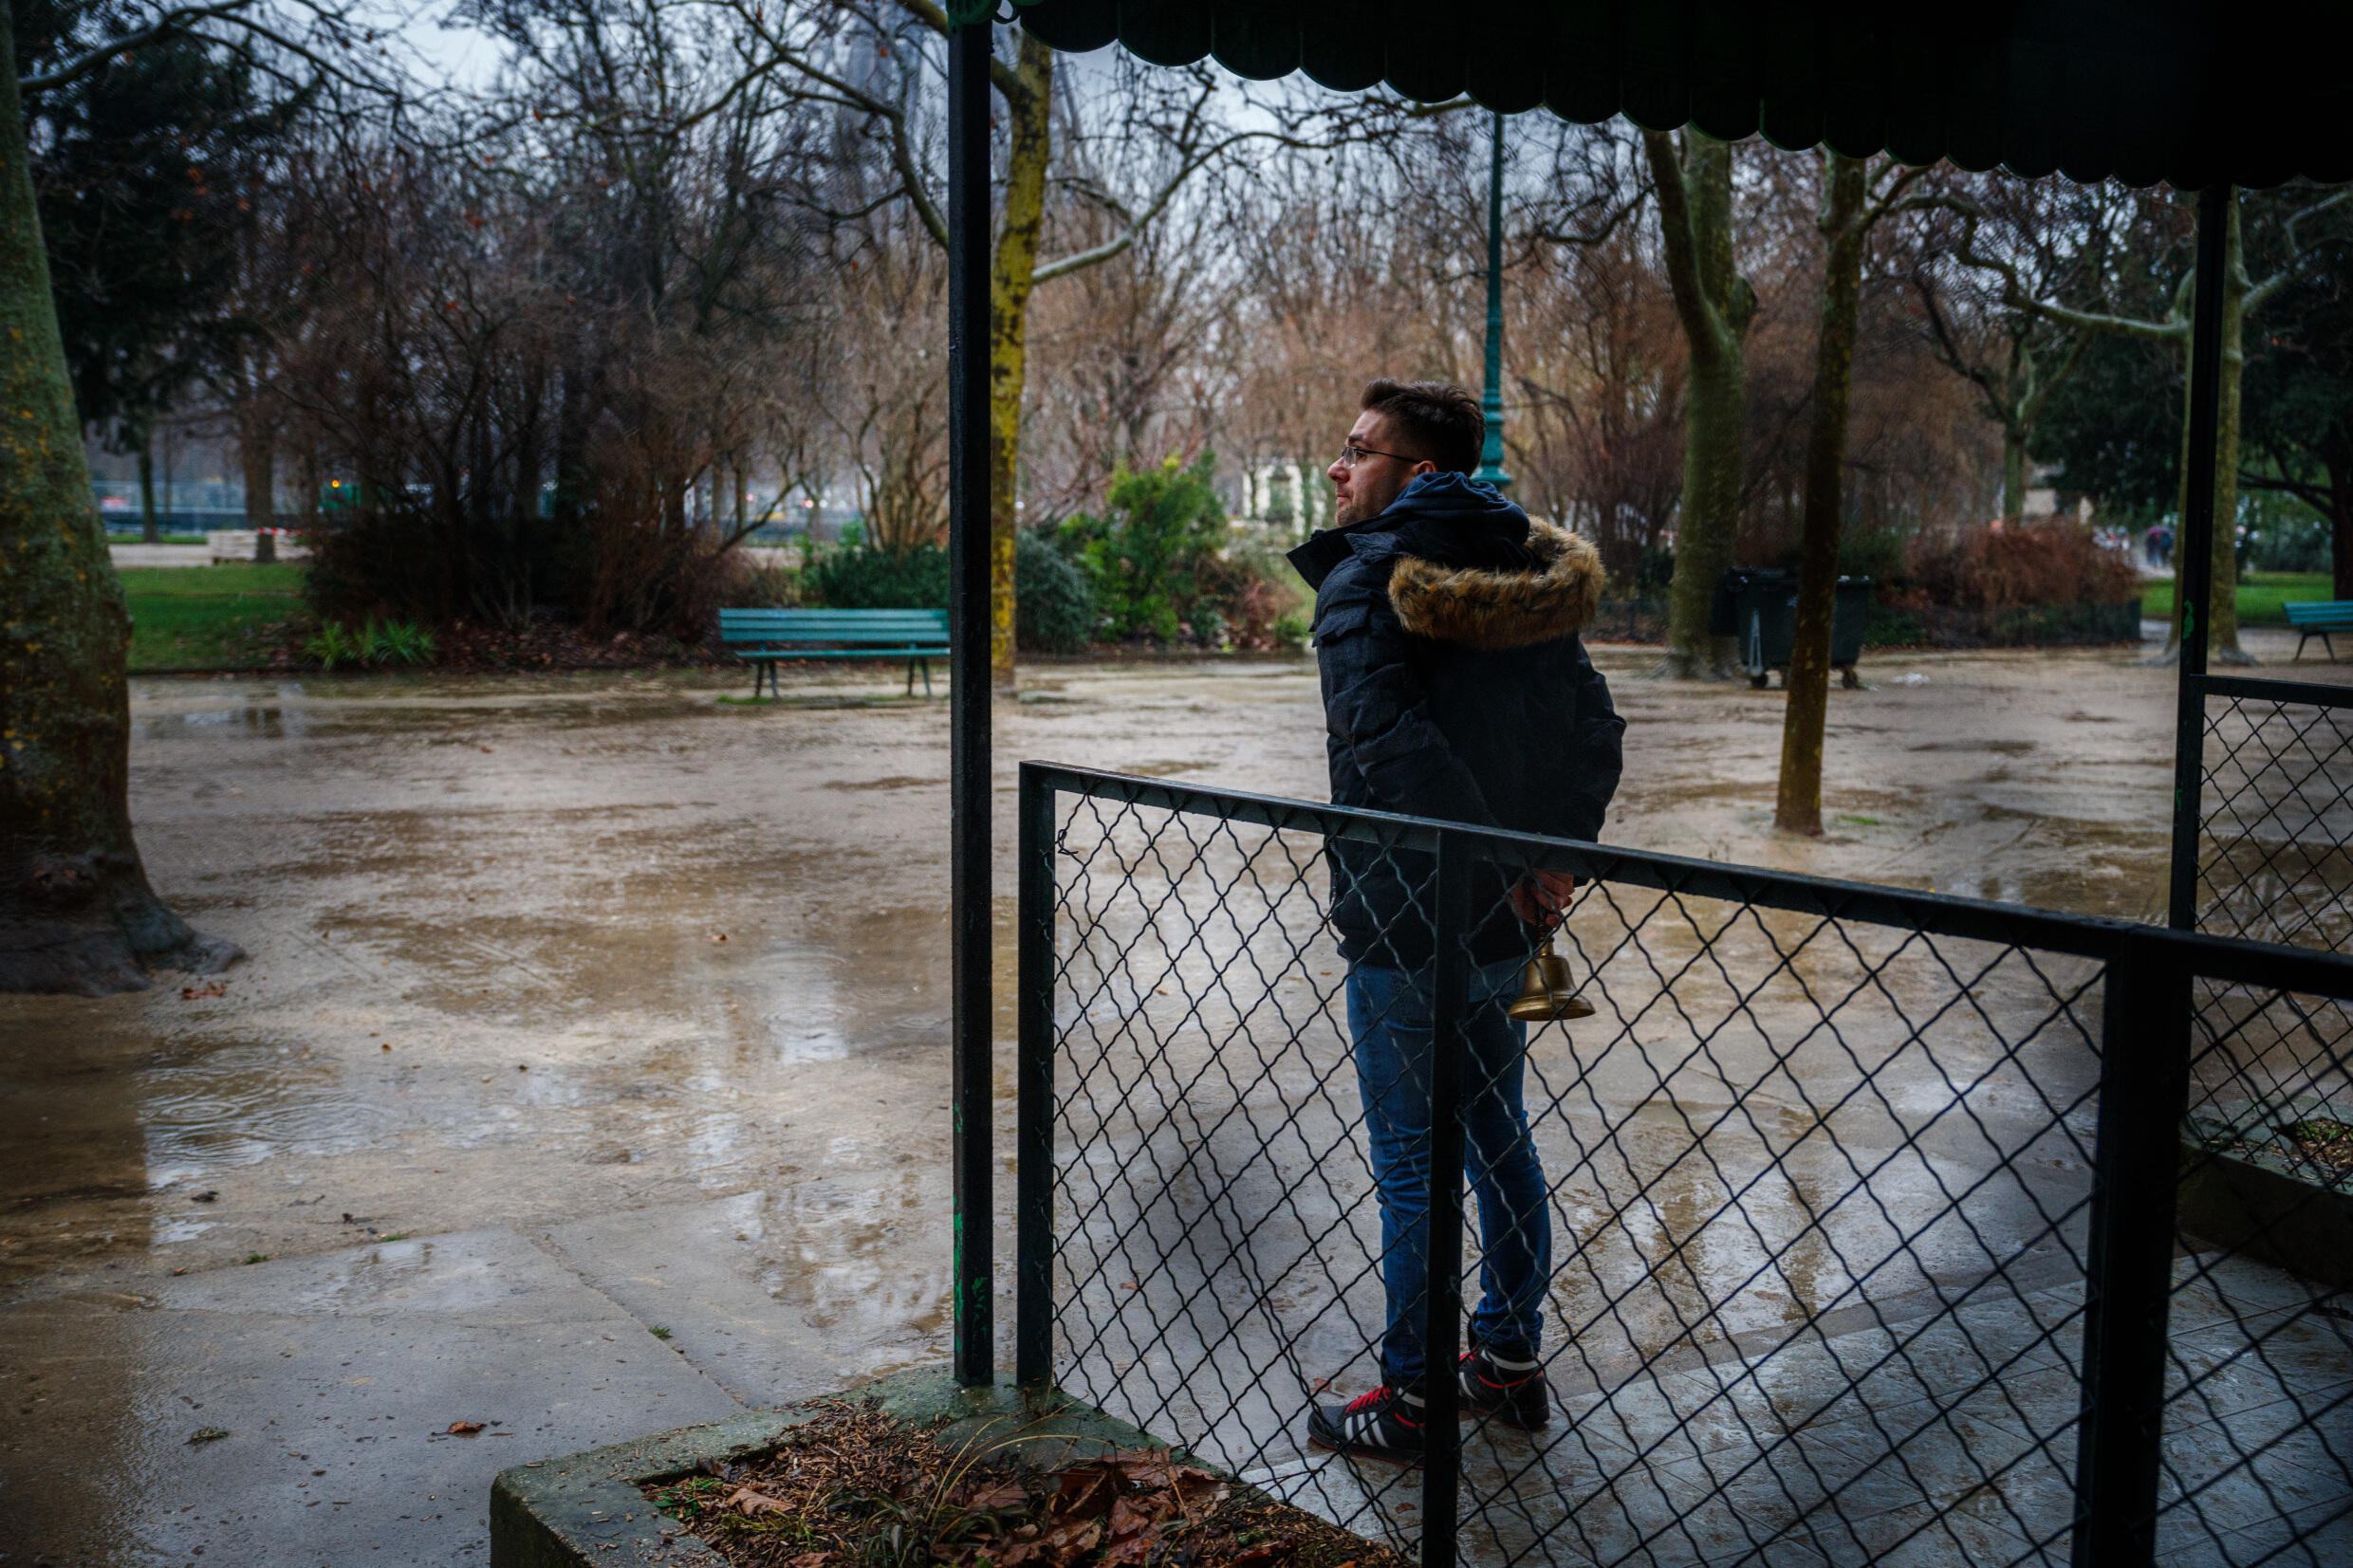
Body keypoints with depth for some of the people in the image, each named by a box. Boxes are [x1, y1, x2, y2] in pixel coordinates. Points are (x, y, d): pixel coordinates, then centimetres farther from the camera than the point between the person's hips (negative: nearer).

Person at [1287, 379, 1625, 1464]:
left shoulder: (1365, 580, -15)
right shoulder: (1526, 577, 8)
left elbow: (1394, 747, -28)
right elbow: (1595, 726, 7)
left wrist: (1503, 868, -21)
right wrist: (1553, 855, 2)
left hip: (1407, 928, -7)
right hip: (1505, 929, 8)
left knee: (1411, 1169, 4)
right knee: (1498, 1139, 19)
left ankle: (1412, 1402, 16)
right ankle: (1511, 1363, 33)